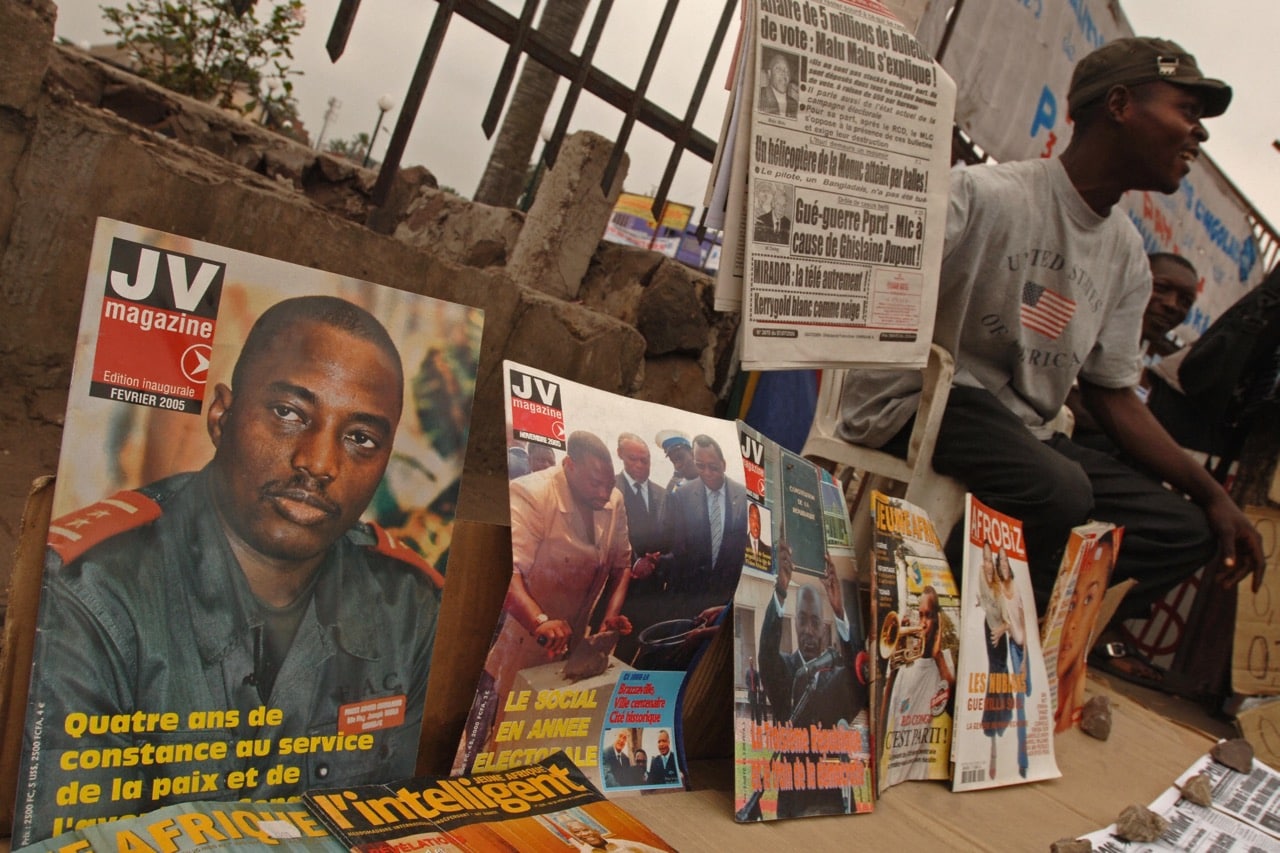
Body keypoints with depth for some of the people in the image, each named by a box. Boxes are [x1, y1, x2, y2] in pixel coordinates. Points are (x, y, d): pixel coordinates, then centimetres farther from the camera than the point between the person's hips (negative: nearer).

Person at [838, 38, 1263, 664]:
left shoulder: (1127, 257, 12)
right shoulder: (986, 195, -12)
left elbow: (1113, 394, 16)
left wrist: (1211, 494, 9)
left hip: (1024, 431, 8)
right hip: (924, 401, -8)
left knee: (1187, 530, 1)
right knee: (1059, 490, -34)